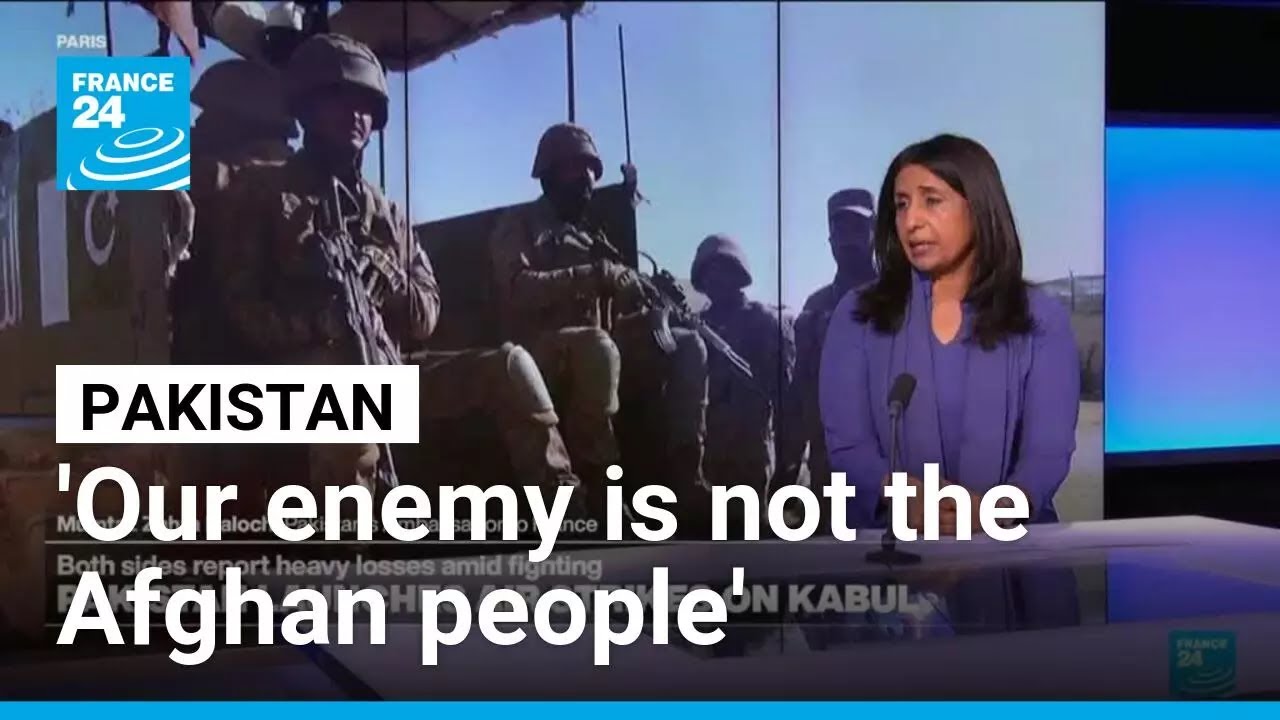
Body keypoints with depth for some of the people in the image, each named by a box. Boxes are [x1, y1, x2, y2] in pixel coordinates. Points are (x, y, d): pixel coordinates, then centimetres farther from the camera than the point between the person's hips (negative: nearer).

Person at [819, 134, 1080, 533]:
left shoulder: (1042, 319, 4)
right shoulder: (857, 315, 5)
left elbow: (1049, 451, -4)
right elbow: (848, 446, -2)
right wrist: (905, 498, -23)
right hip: (888, 536, 0)